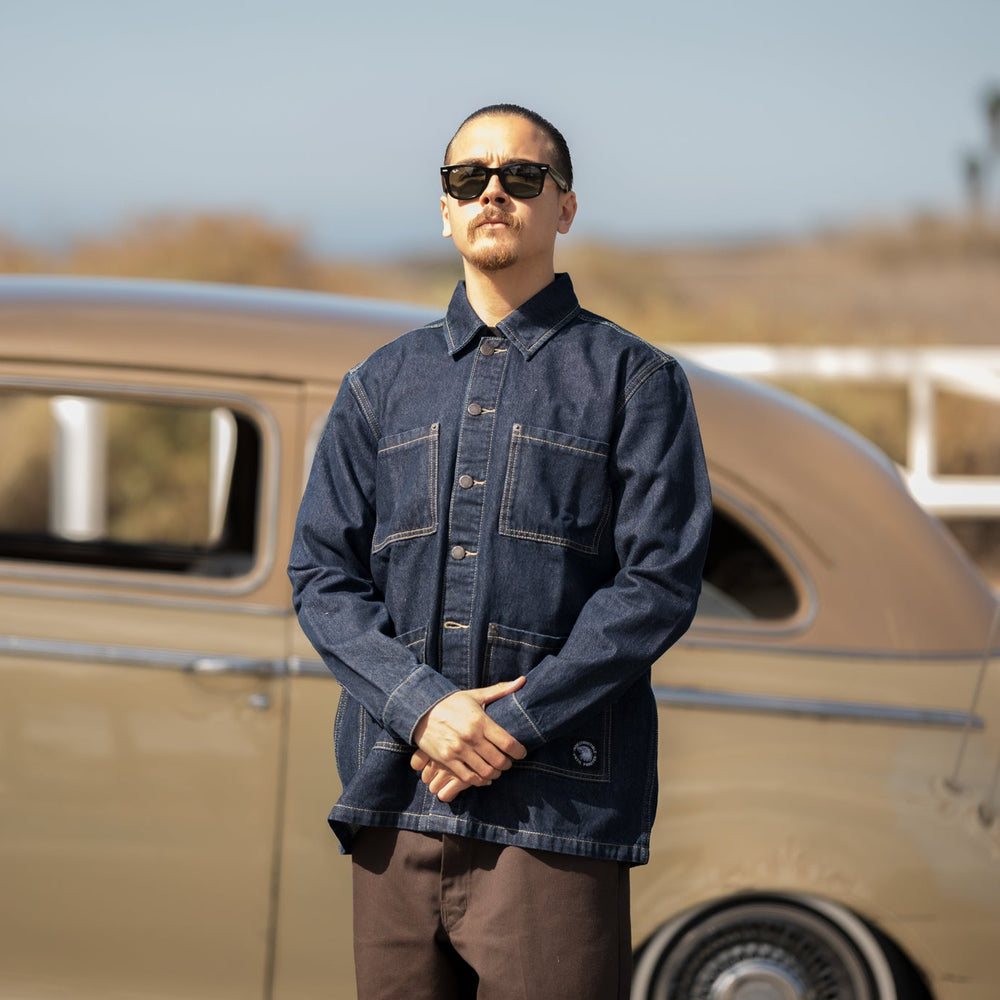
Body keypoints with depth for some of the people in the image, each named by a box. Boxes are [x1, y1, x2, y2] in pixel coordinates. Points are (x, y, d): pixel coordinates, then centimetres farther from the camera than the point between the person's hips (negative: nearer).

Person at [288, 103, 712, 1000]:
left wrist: (514, 723, -12)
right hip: (397, 801, 3)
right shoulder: (381, 386, 17)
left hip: (557, 808, -3)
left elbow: (659, 581, -3)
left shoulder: (632, 379, 7)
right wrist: (423, 706, -8)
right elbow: (321, 574, 10)